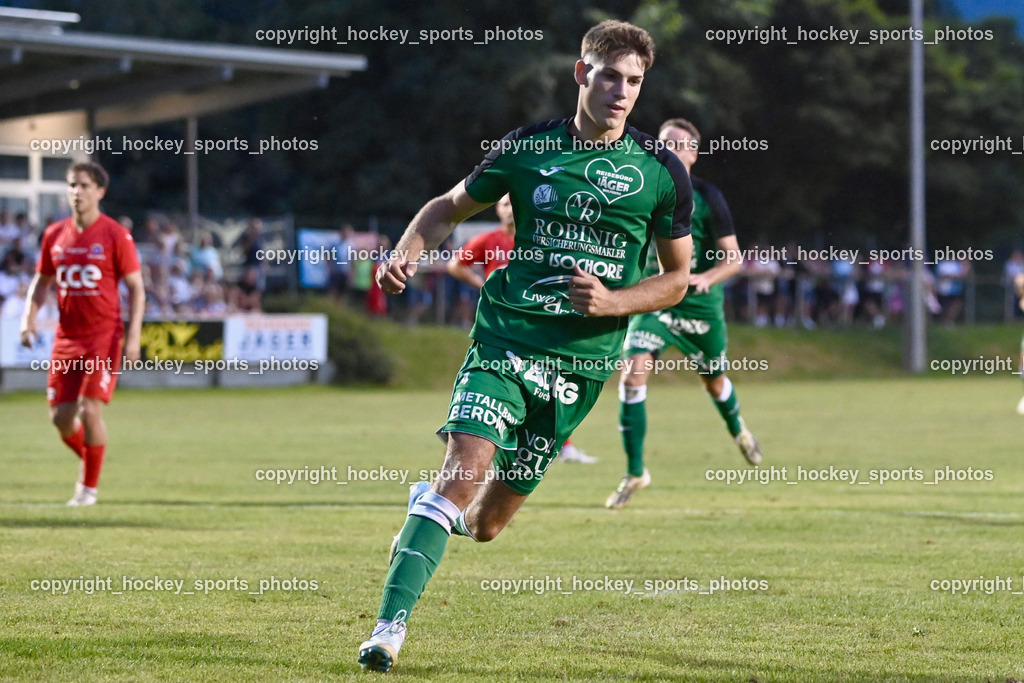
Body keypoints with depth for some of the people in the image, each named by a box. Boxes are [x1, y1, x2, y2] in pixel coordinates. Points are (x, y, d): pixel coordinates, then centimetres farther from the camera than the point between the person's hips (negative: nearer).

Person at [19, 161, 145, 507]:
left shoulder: (116, 236, -7)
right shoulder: (55, 235, 7)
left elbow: (136, 288, -5)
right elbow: (42, 281, 17)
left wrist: (133, 336, -13)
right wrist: (29, 317, 1)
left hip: (104, 336, -5)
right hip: (67, 336, 5)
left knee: (90, 410, -13)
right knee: (60, 416, 2)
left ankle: (89, 487, 3)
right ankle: (90, 463, 30)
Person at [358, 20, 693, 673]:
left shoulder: (662, 172, 0)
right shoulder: (528, 148, 1)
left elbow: (677, 278, 9)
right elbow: (451, 206, 16)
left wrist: (611, 302, -10)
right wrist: (408, 251, -4)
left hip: (581, 361, 1)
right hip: (505, 339, -1)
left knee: (486, 524, 7)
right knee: (467, 465, -24)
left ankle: (427, 503, 43)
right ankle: (391, 624, -20)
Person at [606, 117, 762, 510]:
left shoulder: (707, 198, -11)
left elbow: (734, 257, -10)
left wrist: (705, 278, -27)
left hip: (700, 306, -1)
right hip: (653, 302, 1)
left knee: (714, 382, 17)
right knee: (632, 376, -19)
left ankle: (737, 430, 54)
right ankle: (635, 472, -8)